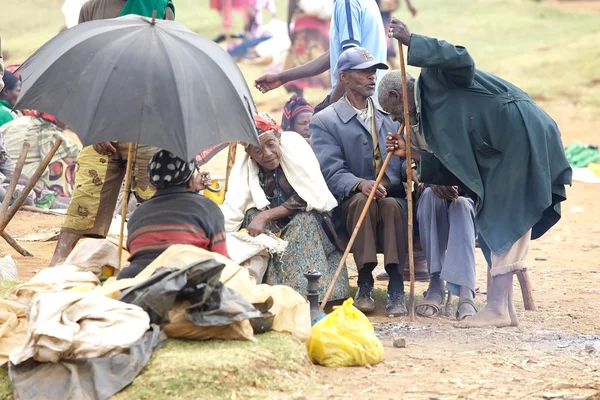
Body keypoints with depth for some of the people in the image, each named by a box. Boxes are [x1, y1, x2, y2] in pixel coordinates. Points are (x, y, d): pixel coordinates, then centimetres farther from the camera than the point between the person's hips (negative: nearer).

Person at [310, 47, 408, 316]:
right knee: (362, 200, -36)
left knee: (391, 205, -33)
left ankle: (396, 289, -36)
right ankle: (365, 284, -31)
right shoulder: (324, 122, 5)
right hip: (349, 202, -2)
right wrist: (360, 184, -29)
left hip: (393, 198, 2)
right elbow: (331, 172, -8)